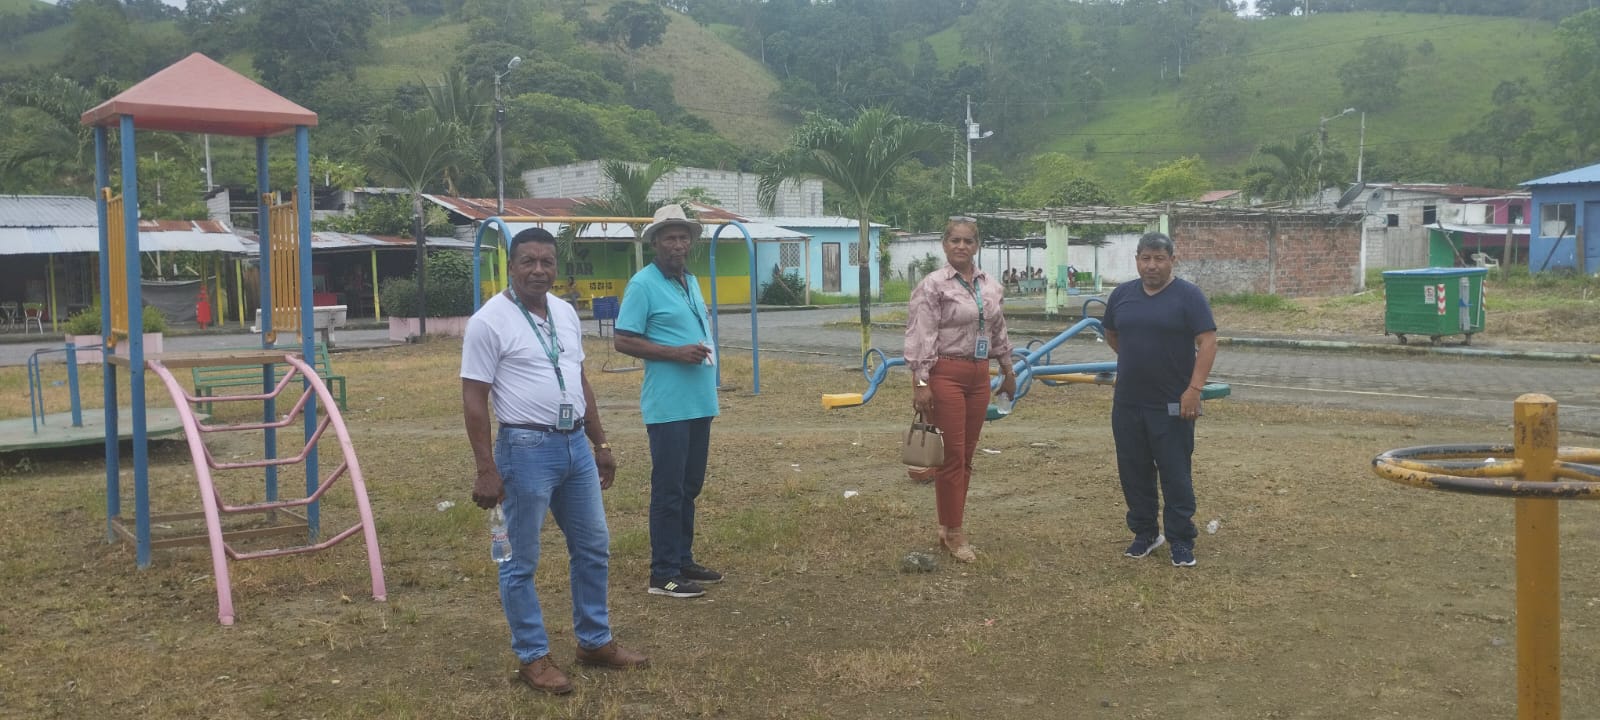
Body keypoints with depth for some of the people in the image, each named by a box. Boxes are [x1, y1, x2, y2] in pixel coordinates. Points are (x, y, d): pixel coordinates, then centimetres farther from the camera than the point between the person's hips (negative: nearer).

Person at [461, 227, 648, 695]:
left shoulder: (566, 313, 10)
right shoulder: (490, 321, -11)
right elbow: (473, 400, -12)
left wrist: (600, 444, 17)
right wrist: (486, 470, -17)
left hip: (575, 445, 7)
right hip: (526, 449, -7)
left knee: (593, 548, 15)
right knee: (522, 562, 4)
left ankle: (595, 642, 30)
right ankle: (533, 657, 17)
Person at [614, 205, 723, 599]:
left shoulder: (691, 281, 14)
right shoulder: (643, 284, -10)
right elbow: (624, 341, -14)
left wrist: (706, 346, 9)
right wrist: (675, 352, -21)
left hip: (700, 401, 8)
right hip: (668, 405, -8)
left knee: (690, 486, 15)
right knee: (668, 489, -4)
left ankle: (683, 560, 25)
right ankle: (663, 574, 3)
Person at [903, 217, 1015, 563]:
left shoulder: (991, 286, 11)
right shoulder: (932, 285, -9)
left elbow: (999, 332, 21)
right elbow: (919, 337, -14)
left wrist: (1008, 370, 23)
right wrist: (920, 383, -19)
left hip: (979, 376, 7)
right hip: (946, 374, -6)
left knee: (966, 456, 10)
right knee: (951, 456, -3)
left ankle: (948, 526, 21)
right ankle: (953, 533, 7)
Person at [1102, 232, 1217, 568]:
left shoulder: (1188, 295, -6)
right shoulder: (1121, 294, 8)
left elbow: (1207, 342, -12)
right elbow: (1111, 335, 24)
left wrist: (1194, 388, -19)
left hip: (1171, 405, -5)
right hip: (1127, 404, 5)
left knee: (1175, 474, 0)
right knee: (1134, 472, 10)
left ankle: (1181, 540, 10)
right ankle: (1144, 533, 24)